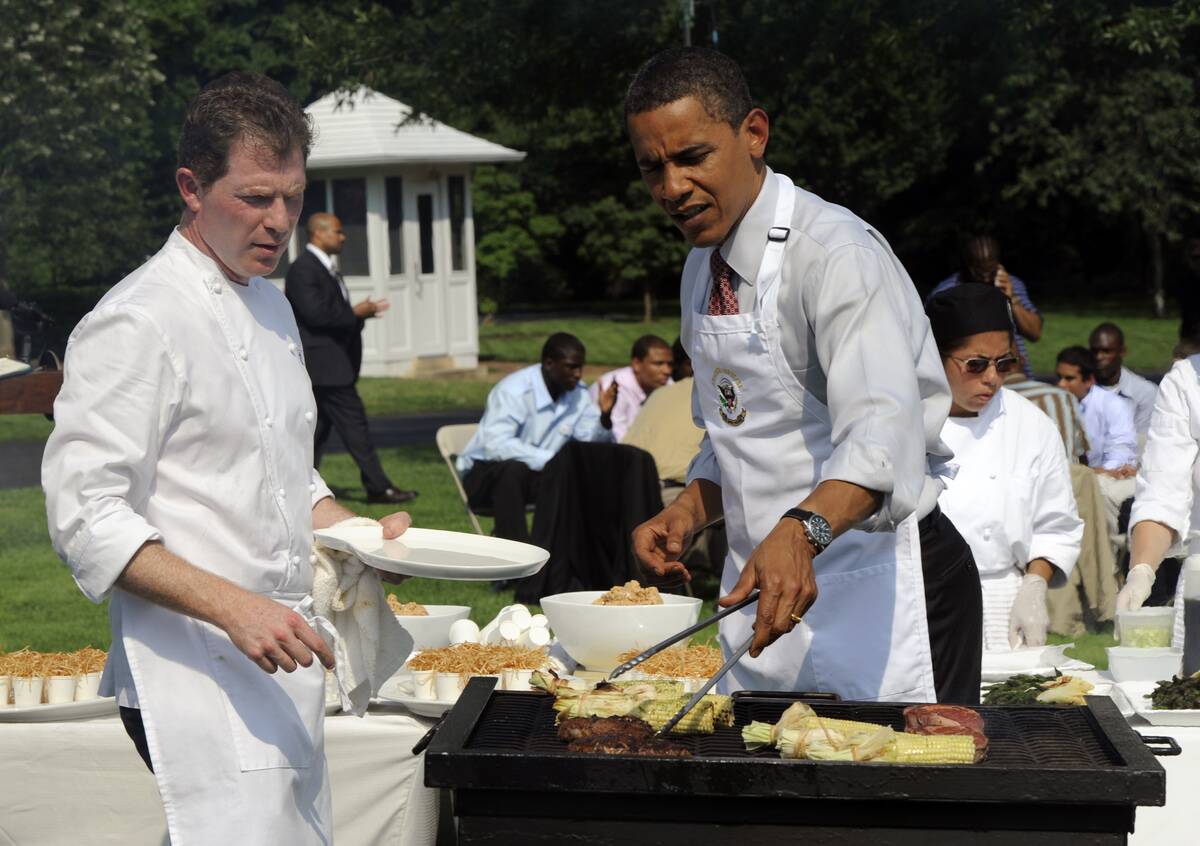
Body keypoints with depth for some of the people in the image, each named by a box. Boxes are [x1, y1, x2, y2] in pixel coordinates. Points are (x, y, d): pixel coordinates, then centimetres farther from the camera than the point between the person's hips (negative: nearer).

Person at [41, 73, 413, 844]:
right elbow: (87, 519, -19)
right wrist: (233, 607, -26)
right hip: (199, 682, -9)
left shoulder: (271, 305, 15)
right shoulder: (138, 323, -14)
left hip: (284, 665, 9)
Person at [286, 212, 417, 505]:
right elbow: (316, 313, -22)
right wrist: (355, 313, -14)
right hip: (325, 366, -11)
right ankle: (378, 487, -5)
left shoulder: (325, 268, 19)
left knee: (318, 428, 12)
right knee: (354, 425, -8)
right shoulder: (303, 270, -14)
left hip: (332, 366, 11)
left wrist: (361, 312, 5)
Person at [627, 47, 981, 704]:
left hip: (879, 596, -7)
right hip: (769, 589, 7)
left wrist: (800, 532, -49)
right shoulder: (703, 268, 10)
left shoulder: (837, 253, -17)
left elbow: (882, 433, -33)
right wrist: (688, 513, 3)